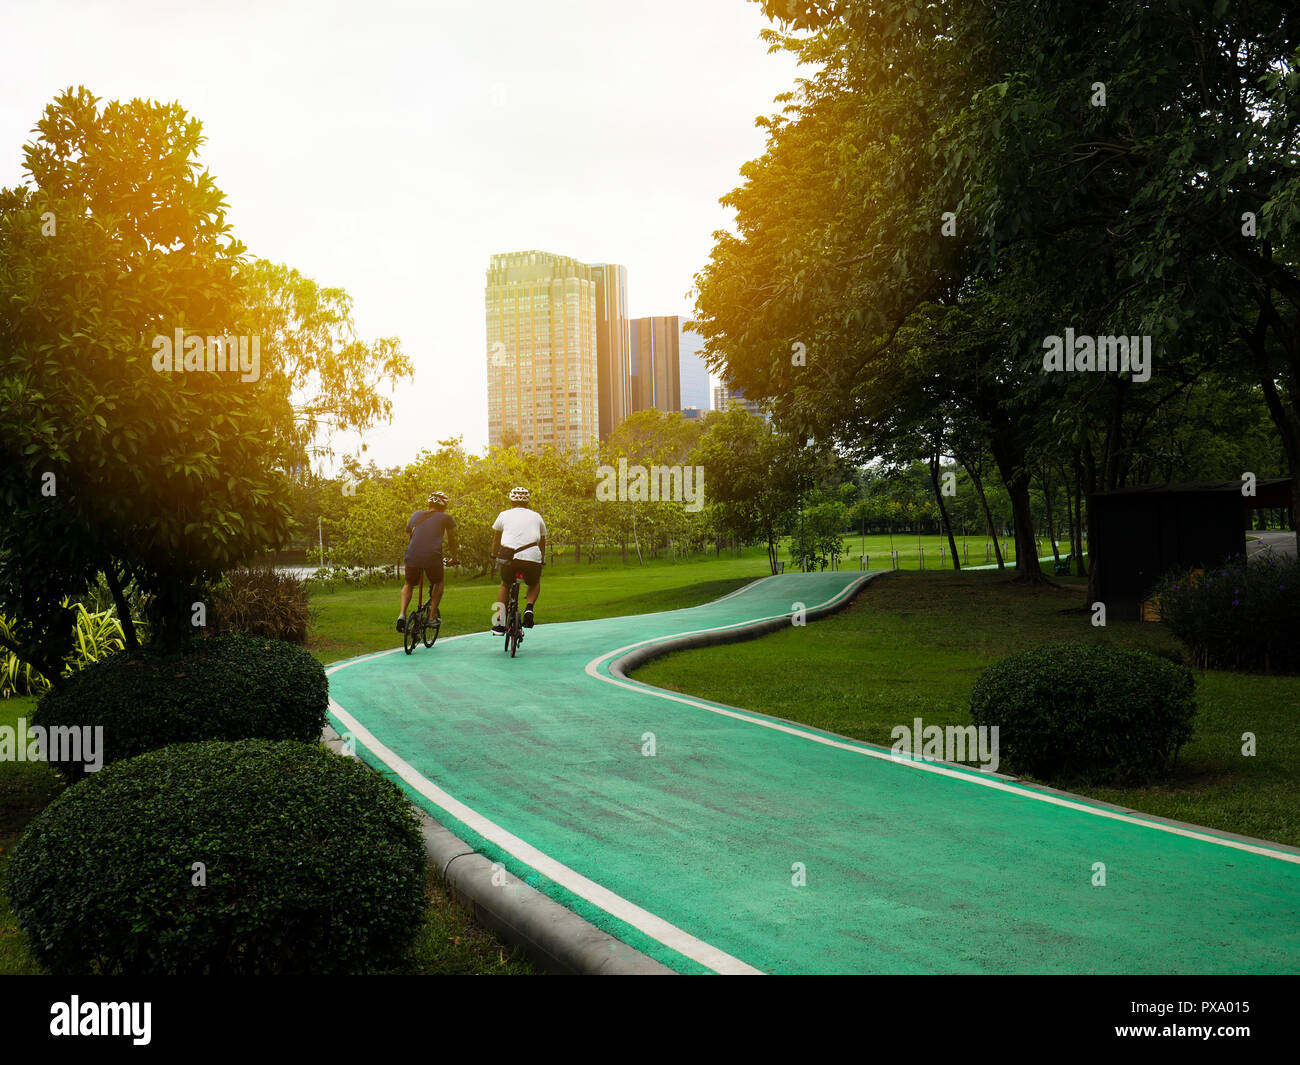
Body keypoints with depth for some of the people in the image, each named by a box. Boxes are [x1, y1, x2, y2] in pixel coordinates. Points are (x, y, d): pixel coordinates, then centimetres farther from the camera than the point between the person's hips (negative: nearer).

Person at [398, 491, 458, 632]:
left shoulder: (416, 515, 23)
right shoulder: (446, 518, 15)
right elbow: (452, 541, 25)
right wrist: (454, 557, 40)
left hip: (412, 556, 2)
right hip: (433, 557, -2)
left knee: (408, 585, 24)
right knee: (438, 583, 26)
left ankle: (402, 614, 3)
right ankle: (433, 615, 16)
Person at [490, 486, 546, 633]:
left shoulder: (504, 515, 20)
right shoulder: (536, 516, 22)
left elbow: (496, 539, 29)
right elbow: (542, 542, 31)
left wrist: (494, 555, 46)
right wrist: (541, 560, 45)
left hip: (508, 556, 0)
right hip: (532, 557, 0)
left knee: (505, 585, 25)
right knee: (535, 583, 29)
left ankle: (499, 623, 14)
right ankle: (530, 608, 1)